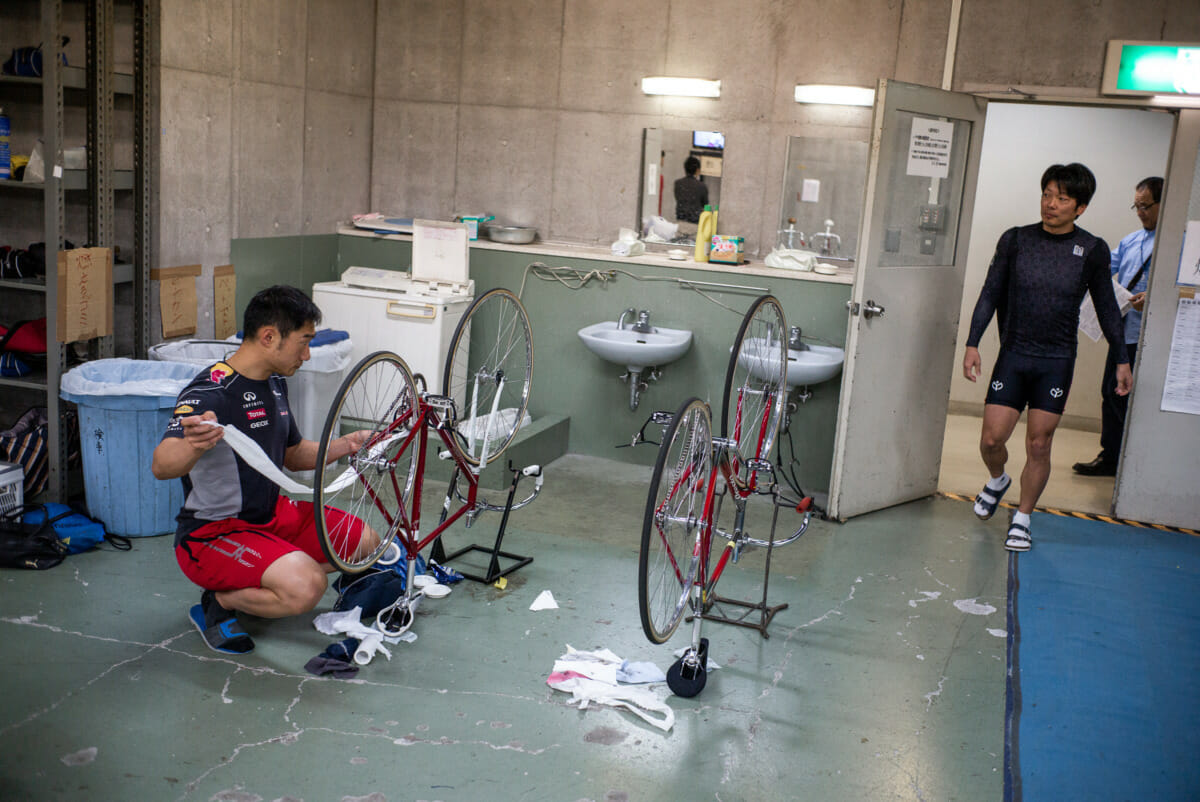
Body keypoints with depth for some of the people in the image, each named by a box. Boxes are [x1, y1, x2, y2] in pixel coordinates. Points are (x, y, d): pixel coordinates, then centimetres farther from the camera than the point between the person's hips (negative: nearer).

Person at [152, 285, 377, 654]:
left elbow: (292, 454, 20)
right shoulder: (211, 392, -23)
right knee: (306, 588, -30)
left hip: (273, 514, 9)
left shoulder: (275, 382, 6)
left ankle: (265, 577, 13)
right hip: (213, 532, -9)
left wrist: (345, 445, 5)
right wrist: (194, 445, -61)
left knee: (366, 542, 4)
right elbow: (161, 465, -39)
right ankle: (218, 603, -3)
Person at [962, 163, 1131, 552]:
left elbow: (1107, 308, 8)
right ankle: (997, 480, 33)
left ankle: (1022, 520, 18)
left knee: (1038, 445, 1)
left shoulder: (1092, 250, 0)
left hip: (1057, 362, -1)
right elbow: (990, 294, 4)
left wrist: (1122, 360, 9)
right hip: (1013, 355, 1)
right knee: (991, 439, -2)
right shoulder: (1015, 240, 1)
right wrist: (972, 344, -3)